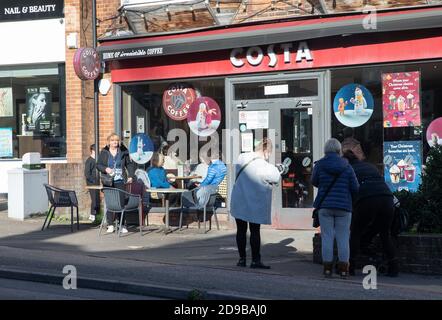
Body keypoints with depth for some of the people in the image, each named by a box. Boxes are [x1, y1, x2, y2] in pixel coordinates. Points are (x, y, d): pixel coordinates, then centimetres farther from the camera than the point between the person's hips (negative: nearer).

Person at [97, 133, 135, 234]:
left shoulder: (123, 152, 7)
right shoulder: (104, 152, 5)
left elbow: (129, 164, 12)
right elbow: (98, 165, 6)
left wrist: (130, 175, 0)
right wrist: (105, 169, -13)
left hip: (120, 181, 1)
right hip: (108, 182, 0)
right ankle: (110, 225, 6)